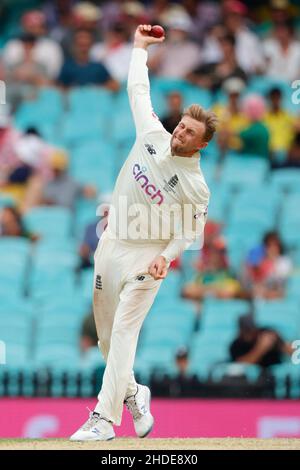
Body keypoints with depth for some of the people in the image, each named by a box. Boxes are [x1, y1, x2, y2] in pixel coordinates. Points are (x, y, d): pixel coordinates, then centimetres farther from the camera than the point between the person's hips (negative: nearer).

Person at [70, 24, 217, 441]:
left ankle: (104, 419, -20)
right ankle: (133, 395, 33)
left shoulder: (196, 188, -13)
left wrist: (166, 257, -21)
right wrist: (140, 47, 18)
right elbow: (138, 89, 12)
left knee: (123, 333, -15)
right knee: (106, 335, 10)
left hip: (146, 259, -6)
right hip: (111, 246, 6)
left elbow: (190, 232, -5)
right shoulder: (153, 135, -1)